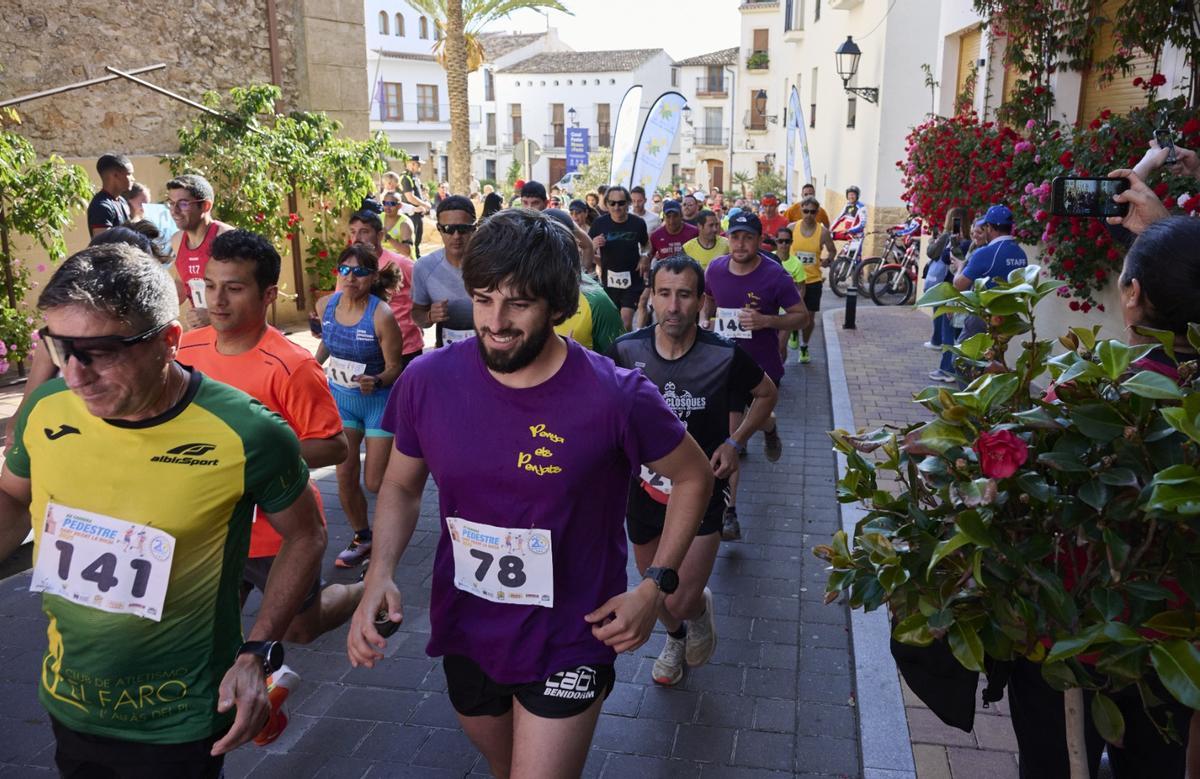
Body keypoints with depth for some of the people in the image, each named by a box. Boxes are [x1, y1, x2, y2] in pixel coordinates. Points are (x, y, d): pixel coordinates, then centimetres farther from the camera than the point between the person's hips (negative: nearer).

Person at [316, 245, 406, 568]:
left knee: (375, 482, -1)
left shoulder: (381, 316, -24)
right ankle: (362, 538, 27)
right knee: (345, 477, 5)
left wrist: (376, 381, -36)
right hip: (341, 399, 5)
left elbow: (395, 367, -18)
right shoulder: (325, 305, -7)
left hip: (379, 400, -4)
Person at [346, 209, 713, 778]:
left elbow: (693, 478, -4)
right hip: (464, 631, 4)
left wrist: (656, 585, -12)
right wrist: (379, 575, -13)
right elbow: (401, 487, 3)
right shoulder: (427, 380, -13)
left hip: (568, 640, -4)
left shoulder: (617, 397, -22)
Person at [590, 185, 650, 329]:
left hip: (632, 280, -1)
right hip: (609, 280, 1)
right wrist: (593, 245, -21)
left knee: (625, 323, -10)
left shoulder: (638, 223, -4)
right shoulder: (599, 224, -6)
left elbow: (646, 245, 15)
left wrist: (645, 257, -4)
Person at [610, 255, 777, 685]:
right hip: (643, 489, 3)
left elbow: (766, 394, 3)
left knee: (683, 601, -8)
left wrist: (735, 442, -9)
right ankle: (675, 638, 55)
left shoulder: (725, 355, -17)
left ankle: (700, 609, 31)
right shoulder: (627, 351, -13)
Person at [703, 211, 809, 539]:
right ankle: (728, 512, -2)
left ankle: (770, 431, 65)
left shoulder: (775, 275, -16)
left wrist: (766, 320, -26)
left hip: (763, 367, -1)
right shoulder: (715, 269, -4)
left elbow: (802, 316, -11)